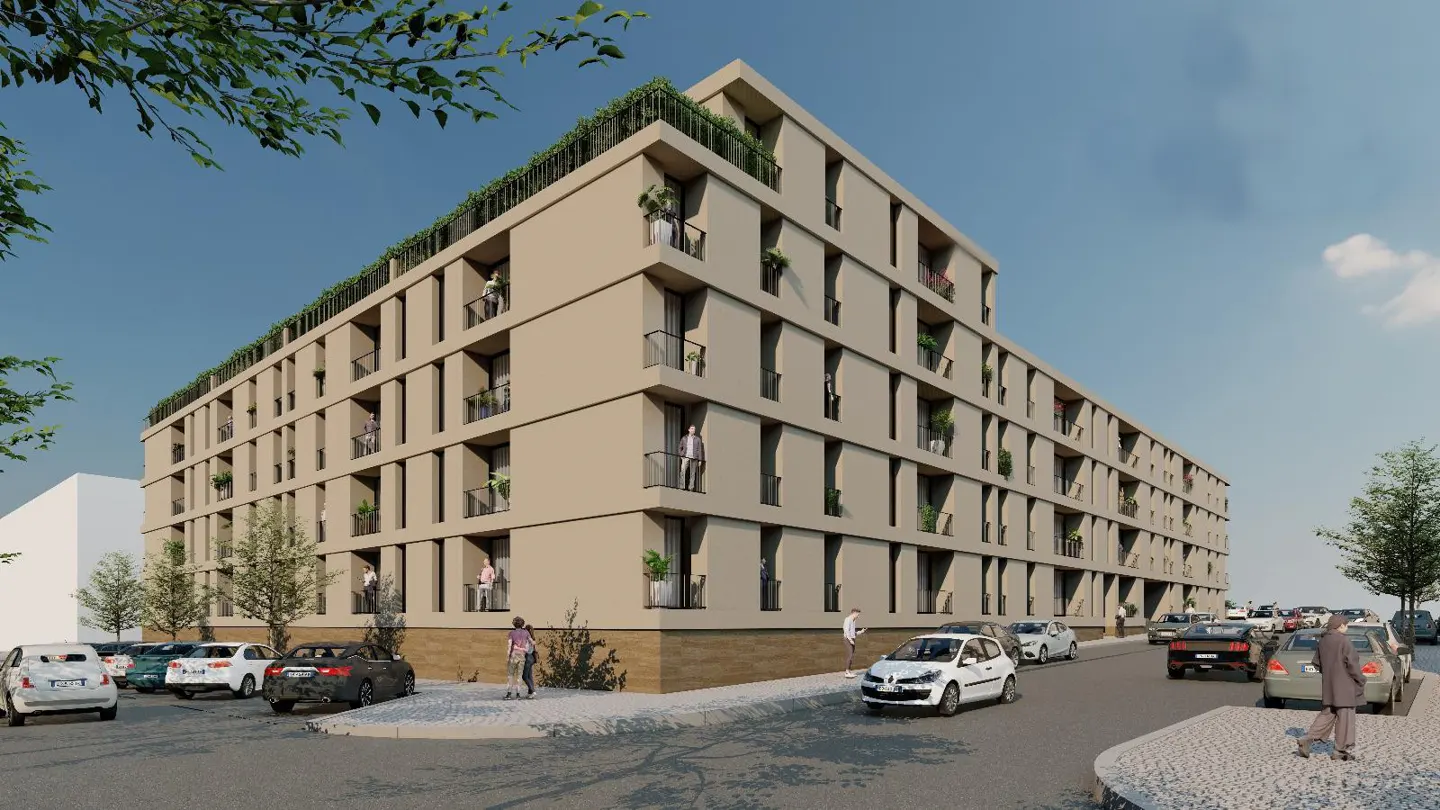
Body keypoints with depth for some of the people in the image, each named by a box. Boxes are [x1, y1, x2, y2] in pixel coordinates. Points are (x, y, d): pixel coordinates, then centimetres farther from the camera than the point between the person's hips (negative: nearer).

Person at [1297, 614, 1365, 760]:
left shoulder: (1322, 641, 8)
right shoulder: (1344, 641, -15)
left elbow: (1317, 662, 13)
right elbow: (1352, 664, -15)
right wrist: (1361, 681, -4)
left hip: (1328, 685, 7)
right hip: (1344, 686, -7)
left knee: (1327, 714, 13)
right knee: (1345, 717, 3)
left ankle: (1308, 739, 1)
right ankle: (1343, 750, 10)